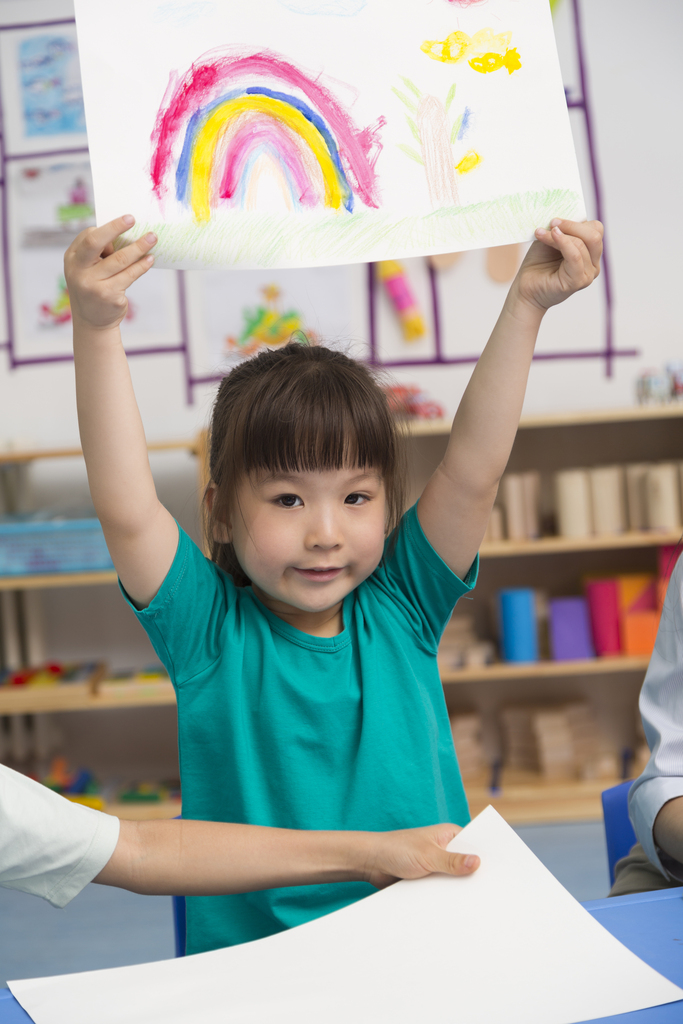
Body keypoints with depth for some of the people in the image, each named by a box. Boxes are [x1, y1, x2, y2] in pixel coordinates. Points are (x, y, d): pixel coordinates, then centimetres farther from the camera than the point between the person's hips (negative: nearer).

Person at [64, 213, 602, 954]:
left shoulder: (401, 608, 2)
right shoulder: (209, 632, -4)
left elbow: (472, 471, -7)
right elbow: (126, 512, -19)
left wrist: (526, 304, -12)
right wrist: (96, 331, -27)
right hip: (248, 969, -4)